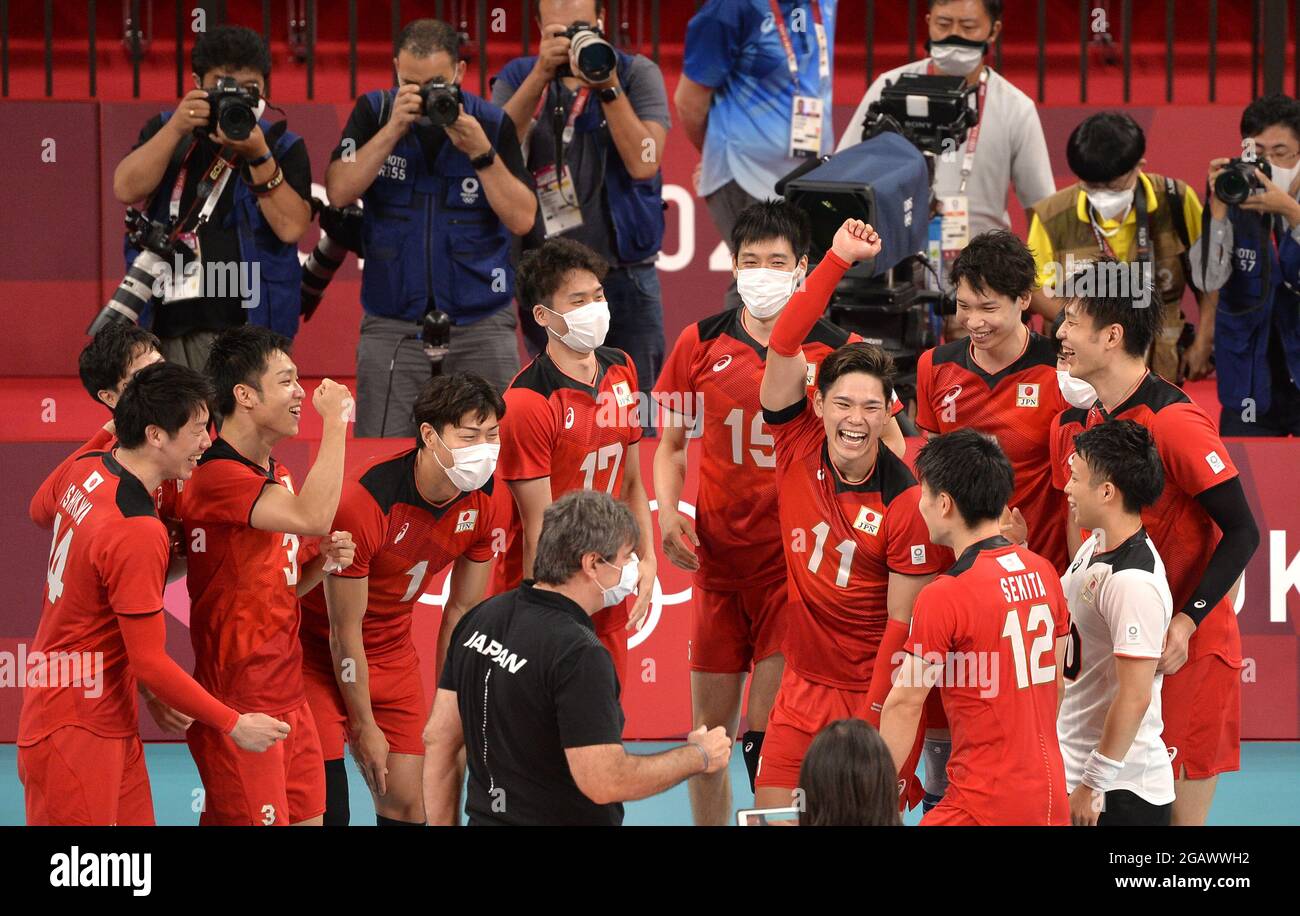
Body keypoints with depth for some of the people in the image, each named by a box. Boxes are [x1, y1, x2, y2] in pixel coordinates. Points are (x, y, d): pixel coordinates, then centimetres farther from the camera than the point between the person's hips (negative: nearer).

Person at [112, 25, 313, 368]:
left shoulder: (282, 146, 8)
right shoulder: (165, 131, 17)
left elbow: (291, 227, -7)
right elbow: (127, 189, -1)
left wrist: (259, 156, -16)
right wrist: (176, 129, -10)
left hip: (247, 327, -3)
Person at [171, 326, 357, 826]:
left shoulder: (275, 474, 14)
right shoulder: (218, 476, -17)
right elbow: (313, 516, -32)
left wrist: (323, 559, 1)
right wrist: (335, 422, -22)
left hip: (288, 697, 9)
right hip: (238, 705, -9)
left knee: (308, 817, 10)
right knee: (261, 822, -7)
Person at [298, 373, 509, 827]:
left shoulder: (488, 502, -12)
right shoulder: (365, 501, -31)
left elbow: (462, 610, 4)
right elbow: (345, 632, -21)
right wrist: (365, 727, -13)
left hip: (393, 651, 6)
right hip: (316, 649, -6)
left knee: (409, 804, 2)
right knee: (326, 810, -12)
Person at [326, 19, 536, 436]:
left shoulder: (492, 123, 0)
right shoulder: (374, 112, 3)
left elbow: (522, 219, -5)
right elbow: (339, 193, -9)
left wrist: (481, 153, -17)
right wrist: (393, 130, -17)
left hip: (480, 325, 0)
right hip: (391, 327, 0)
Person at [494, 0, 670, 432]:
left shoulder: (637, 73, 0)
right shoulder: (518, 78, 5)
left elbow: (643, 164, -12)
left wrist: (608, 87, -20)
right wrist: (541, 75, -19)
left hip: (624, 277, -1)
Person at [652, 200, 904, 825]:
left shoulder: (837, 350, -3)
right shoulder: (700, 345, 4)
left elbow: (888, 440, 4)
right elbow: (671, 444, 14)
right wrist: (668, 513, -4)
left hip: (799, 561, -3)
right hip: (717, 561, 3)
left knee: (767, 733, -9)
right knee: (709, 728, 8)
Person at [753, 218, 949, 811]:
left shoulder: (908, 504, -17)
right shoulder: (799, 448, -6)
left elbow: (903, 626, -14)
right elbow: (785, 344, -16)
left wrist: (869, 724, -16)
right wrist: (839, 259, -23)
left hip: (874, 691, -4)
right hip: (804, 683, 4)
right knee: (770, 812, 2)